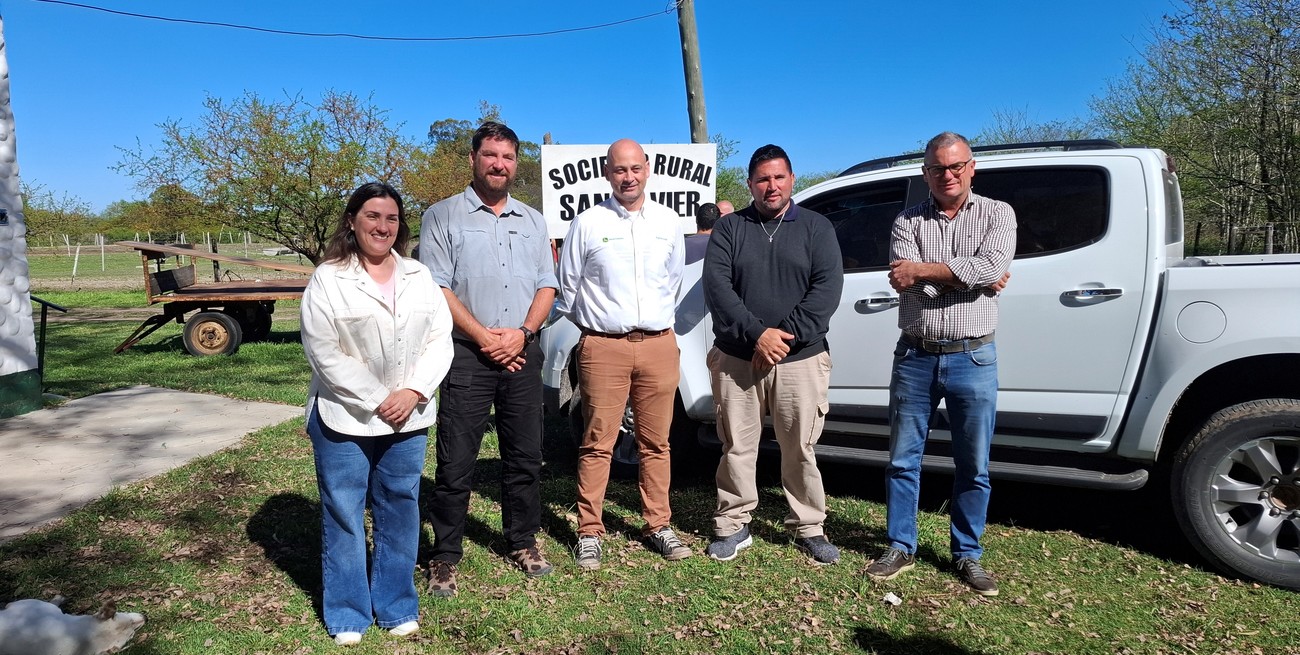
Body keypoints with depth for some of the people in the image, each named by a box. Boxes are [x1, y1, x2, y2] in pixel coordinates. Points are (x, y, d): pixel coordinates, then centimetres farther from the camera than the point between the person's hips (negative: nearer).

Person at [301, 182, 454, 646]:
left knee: (400, 512, 11)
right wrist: (377, 401, -13)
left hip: (408, 418, 4)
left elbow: (439, 339, 4)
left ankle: (396, 607, 25)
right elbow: (325, 354, -11)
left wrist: (413, 392, -10)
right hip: (344, 419, -3)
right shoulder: (327, 280, -5)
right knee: (343, 516, 6)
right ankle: (347, 615, 21)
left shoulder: (419, 277, 8)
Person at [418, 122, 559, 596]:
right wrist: (484, 337, -12)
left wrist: (522, 333, -6)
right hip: (467, 355, -4)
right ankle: (445, 557, 12)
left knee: (525, 456, 11)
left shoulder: (532, 221, 15)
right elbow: (436, 287, -6)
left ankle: (522, 543, 26)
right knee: (456, 462, -1)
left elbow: (547, 285, 10)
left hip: (523, 353, 4)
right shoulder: (443, 217, 2)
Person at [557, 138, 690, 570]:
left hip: (659, 344, 3)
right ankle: (589, 533, 11)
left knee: (656, 442, 9)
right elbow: (567, 287, 9)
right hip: (604, 347, -3)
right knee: (598, 444, 0)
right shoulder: (588, 223, 0)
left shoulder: (668, 222, 10)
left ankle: (658, 526, 21)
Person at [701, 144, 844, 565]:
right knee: (737, 447, 7)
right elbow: (716, 286, -5)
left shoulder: (817, 228, 8)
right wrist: (756, 334, -16)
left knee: (801, 450, 6)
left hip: (800, 360, 0)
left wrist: (786, 335, -14)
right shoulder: (729, 229, 7)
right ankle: (733, 526, 21)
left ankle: (810, 529, 21)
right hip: (736, 360, 1)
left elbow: (827, 288, -4)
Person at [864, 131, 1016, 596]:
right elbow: (903, 279, -13)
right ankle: (900, 547, 24)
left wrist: (923, 269, -14)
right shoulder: (908, 221, 5)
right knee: (902, 459, 9)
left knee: (973, 466, 9)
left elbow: (993, 266, -17)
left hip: (973, 359, -1)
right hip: (915, 357, 1)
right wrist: (975, 276, -12)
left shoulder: (996, 214, 4)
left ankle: (967, 555, 25)